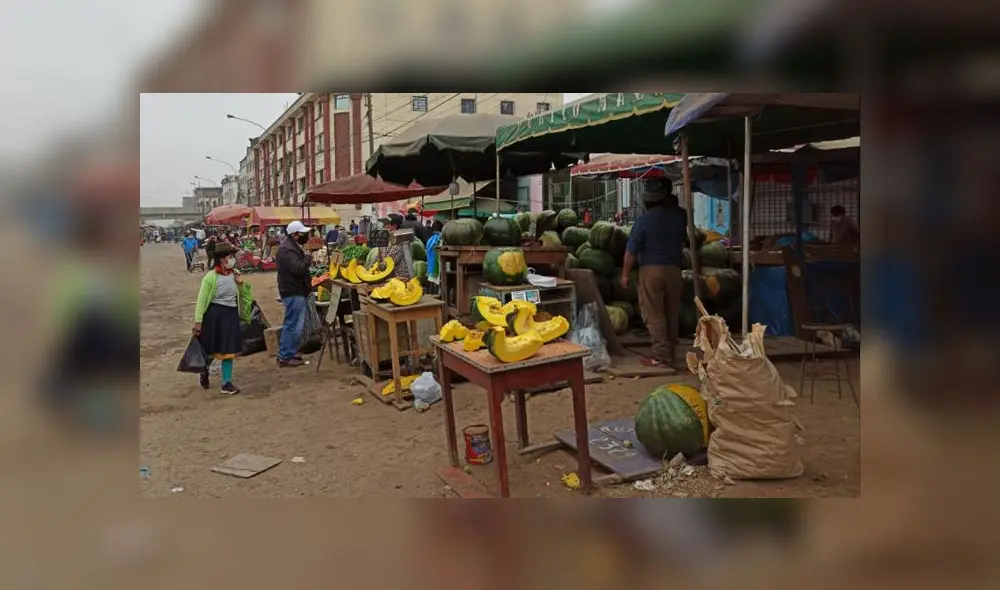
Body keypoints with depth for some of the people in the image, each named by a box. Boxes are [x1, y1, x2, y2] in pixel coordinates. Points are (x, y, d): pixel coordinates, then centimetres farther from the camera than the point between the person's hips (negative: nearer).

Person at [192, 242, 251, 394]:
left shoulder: (235, 274, 4)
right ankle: (204, 370, 41)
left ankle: (226, 383, 13)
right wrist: (198, 322, -15)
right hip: (214, 314, -4)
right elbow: (201, 300, -12)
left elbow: (242, 296, 17)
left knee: (228, 350, 5)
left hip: (231, 315, 4)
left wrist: (241, 285, -3)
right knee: (210, 348, 11)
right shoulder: (211, 276, -13)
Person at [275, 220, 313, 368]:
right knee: (293, 325, -6)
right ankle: (285, 357, 0)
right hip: (293, 292, -11)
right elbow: (298, 268, -29)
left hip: (294, 290, 11)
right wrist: (307, 258, -15)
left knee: (291, 324, 19)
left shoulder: (291, 246, 15)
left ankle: (285, 353, 29)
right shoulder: (287, 249, -19)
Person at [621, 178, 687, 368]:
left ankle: (662, 356, -4)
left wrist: (625, 274, 1)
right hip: (673, 269, 5)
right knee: (671, 314, 12)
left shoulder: (644, 219, -11)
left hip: (651, 270, -5)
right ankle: (671, 353, 19)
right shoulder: (679, 215, 2)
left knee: (654, 315, -1)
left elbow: (631, 250, -10)